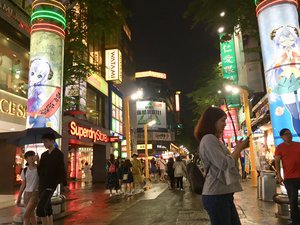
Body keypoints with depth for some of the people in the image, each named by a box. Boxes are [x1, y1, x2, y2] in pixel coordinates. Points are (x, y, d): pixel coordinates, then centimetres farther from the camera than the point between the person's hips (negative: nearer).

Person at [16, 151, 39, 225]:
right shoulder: (25, 170, 3)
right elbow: (23, 185, 9)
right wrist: (18, 198, 10)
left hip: (36, 194, -5)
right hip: (27, 194, 5)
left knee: (26, 215, -12)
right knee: (31, 214, 16)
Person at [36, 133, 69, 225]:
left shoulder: (58, 153, -7)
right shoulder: (44, 154, 13)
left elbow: (62, 169, -10)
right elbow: (39, 169, 14)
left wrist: (65, 184, -12)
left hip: (51, 185, -7)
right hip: (42, 184, 7)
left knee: (40, 209, -17)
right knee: (47, 209, 15)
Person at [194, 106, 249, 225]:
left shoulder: (213, 139, 18)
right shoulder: (208, 139, -15)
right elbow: (225, 164, -21)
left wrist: (239, 148, 10)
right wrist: (239, 148, -8)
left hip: (223, 194, 10)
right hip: (216, 195, -10)